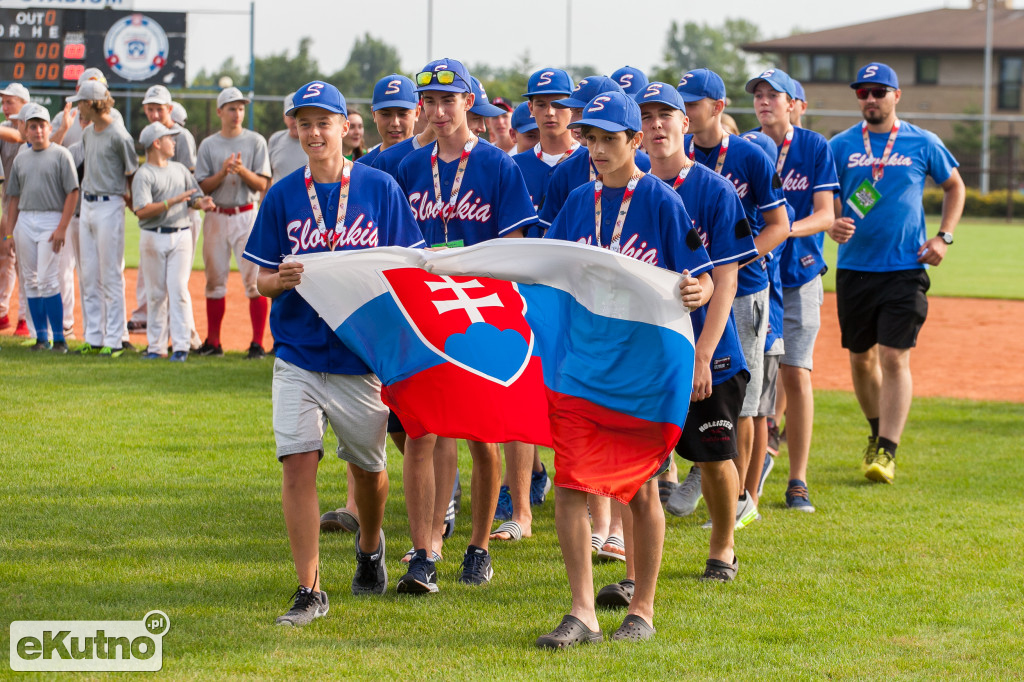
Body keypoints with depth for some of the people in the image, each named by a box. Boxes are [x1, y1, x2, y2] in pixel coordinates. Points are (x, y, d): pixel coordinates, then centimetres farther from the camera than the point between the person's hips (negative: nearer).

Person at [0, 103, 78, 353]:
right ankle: (41, 336, 12)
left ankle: (59, 337, -7)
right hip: (24, 221, 6)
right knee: (30, 280, 5)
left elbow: (72, 192, -5)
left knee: (47, 280, -12)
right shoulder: (21, 160, 15)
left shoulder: (61, 155, -1)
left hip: (51, 220, -6)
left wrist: (62, 228, -13)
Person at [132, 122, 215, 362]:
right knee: (156, 293, 4)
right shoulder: (143, 175, -5)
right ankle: (155, 345, 12)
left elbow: (194, 197, 15)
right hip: (153, 238, -3)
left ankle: (181, 346, -8)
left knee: (179, 289, -6)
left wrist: (201, 203, -9)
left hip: (181, 236, 3)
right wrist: (173, 201, -21)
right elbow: (141, 210, -16)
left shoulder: (180, 169, 13)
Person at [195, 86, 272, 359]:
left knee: (254, 279, -8)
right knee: (214, 280, 6)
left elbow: (262, 184, -2)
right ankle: (213, 342, 14)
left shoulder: (255, 142, 3)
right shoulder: (208, 145, 8)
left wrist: (242, 171, -19)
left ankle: (257, 343, -7)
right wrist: (222, 173, -14)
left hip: (246, 215, -2)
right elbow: (203, 186, 3)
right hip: (216, 216, 2)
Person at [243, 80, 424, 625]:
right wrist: (281, 279, -16)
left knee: (367, 464, 12)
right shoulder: (282, 196, 5)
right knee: (297, 461, -11)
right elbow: (260, 278, 6)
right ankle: (309, 590, -6)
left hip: (362, 351, -1)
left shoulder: (379, 188, 1)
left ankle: (370, 546, 44)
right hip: (298, 353, 1)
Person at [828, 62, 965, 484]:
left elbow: (954, 186, 15)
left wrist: (943, 237, 3)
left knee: (895, 358, -10)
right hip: (854, 268, 2)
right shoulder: (841, 146, 4)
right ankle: (878, 430, 33)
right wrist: (833, 223, -18)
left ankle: (887, 451, -11)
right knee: (861, 358, 11)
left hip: (906, 269, -2)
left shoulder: (922, 144, 2)